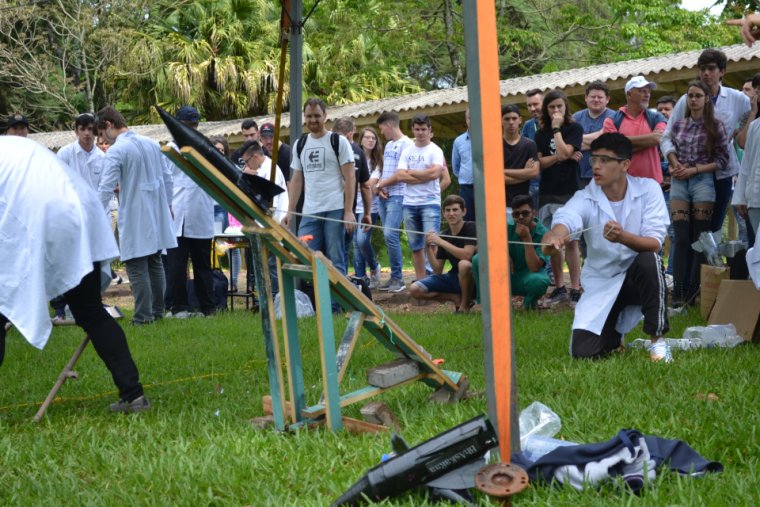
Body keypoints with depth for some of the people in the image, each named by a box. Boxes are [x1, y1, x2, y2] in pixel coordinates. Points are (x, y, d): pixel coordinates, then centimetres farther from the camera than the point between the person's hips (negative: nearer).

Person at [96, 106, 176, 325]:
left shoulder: (116, 151, -14)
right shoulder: (152, 144, 8)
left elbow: (106, 188, -17)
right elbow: (167, 178, 12)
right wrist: (166, 205, 22)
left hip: (135, 219, -7)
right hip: (157, 215, 7)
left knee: (137, 267, -1)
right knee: (155, 263, 16)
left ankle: (143, 316, -1)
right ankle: (158, 310, 23)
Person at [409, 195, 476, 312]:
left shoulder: (471, 227, -10)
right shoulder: (444, 235, 4)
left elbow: (467, 255, -28)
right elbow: (438, 271, 2)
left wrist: (440, 242, -24)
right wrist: (429, 248, -12)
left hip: (471, 278, -5)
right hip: (453, 277, 6)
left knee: (464, 264, -39)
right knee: (415, 289, -9)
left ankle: (465, 304, -14)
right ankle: (458, 298, 0)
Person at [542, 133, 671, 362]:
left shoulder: (648, 189, -11)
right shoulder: (585, 198, -11)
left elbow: (655, 244, -20)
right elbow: (564, 222, -34)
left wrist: (623, 237, -41)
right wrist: (553, 237, -59)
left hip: (639, 276, -1)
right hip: (601, 282, 1)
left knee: (649, 260, -36)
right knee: (584, 351, -13)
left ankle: (657, 340, -17)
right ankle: (614, 332, 26)